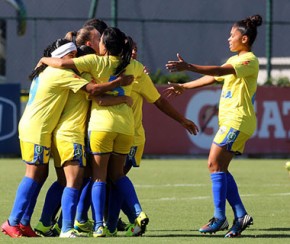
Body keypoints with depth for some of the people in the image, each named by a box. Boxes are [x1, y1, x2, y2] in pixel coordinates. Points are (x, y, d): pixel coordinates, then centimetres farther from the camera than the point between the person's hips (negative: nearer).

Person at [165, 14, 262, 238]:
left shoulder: (250, 60, -11)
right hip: (230, 120, 10)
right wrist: (184, 87, 32)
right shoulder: (234, 61, 20)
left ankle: (220, 218, -11)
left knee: (215, 164, -12)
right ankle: (240, 215, 5)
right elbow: (213, 78, 29)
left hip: (238, 120, -10)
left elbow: (219, 71, -24)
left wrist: (188, 67, -30)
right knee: (220, 169, 4)